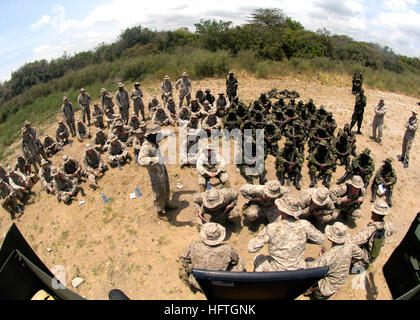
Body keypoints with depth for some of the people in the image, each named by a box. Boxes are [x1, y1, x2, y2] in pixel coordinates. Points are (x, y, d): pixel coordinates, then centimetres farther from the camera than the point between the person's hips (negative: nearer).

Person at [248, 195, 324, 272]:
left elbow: (251, 248, -20)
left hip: (276, 273, -3)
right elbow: (320, 240, -2)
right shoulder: (304, 225, -21)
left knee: (258, 259, 28)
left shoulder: (271, 229, -28)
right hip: (298, 271, 3)